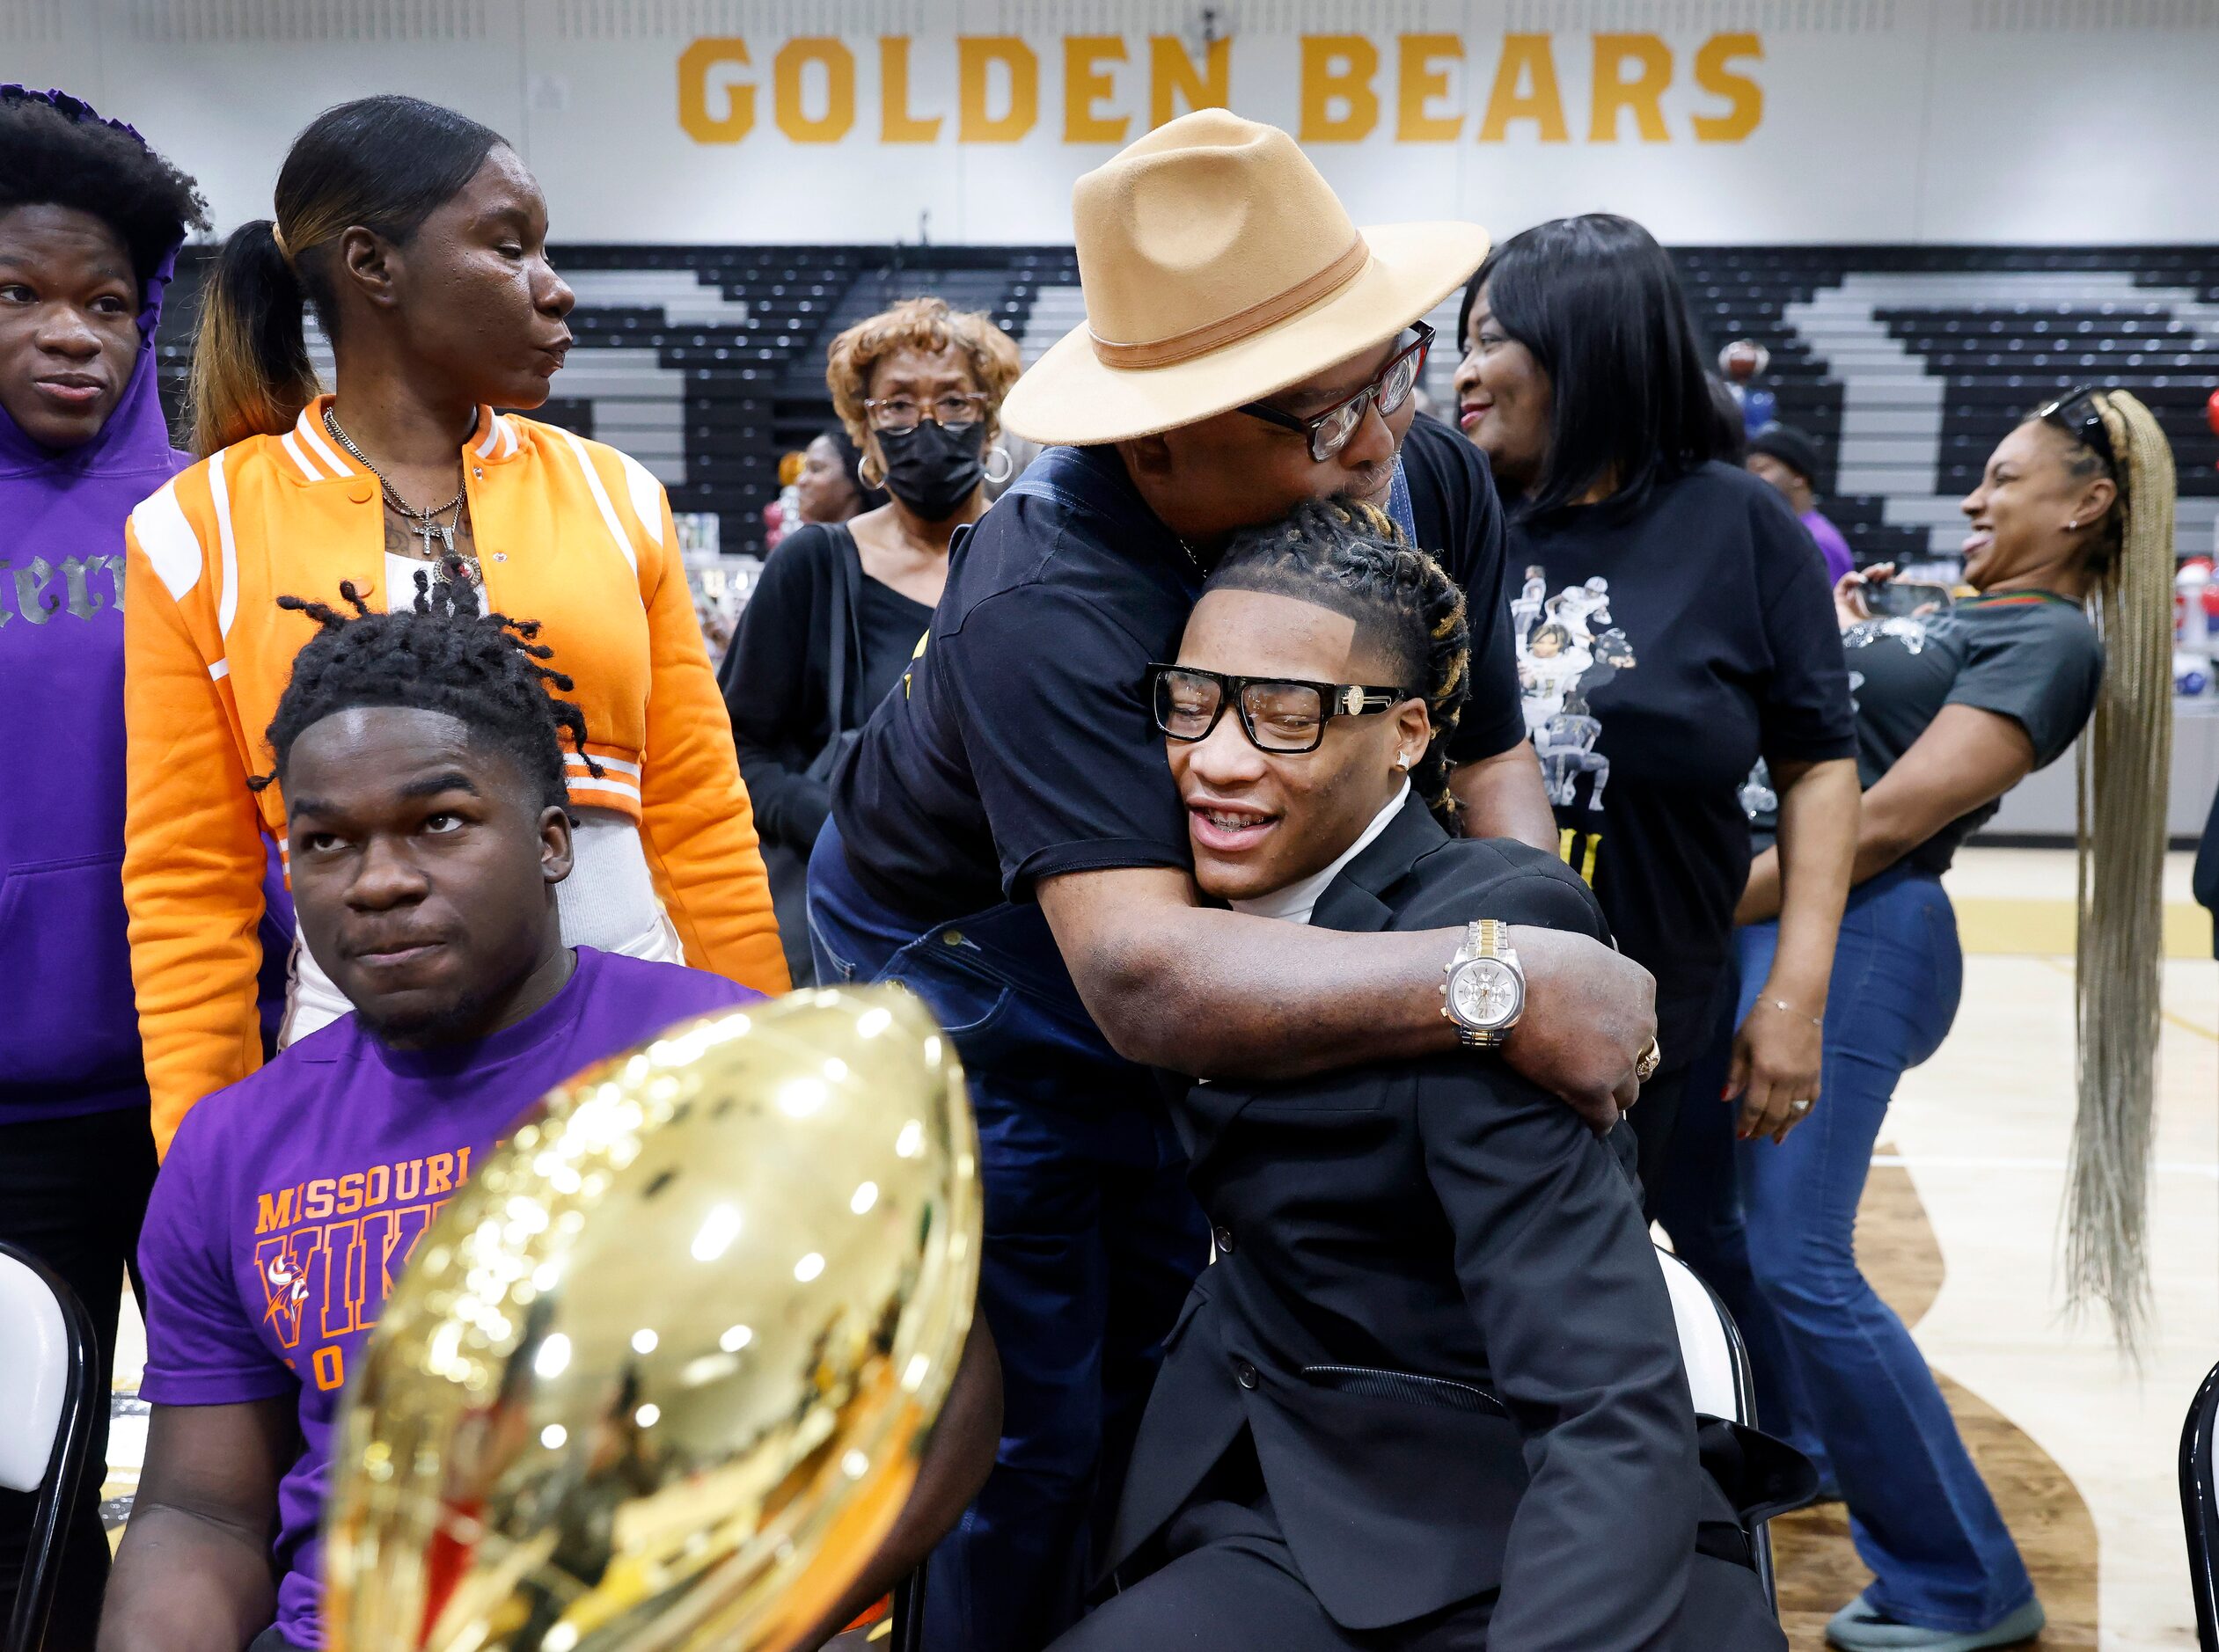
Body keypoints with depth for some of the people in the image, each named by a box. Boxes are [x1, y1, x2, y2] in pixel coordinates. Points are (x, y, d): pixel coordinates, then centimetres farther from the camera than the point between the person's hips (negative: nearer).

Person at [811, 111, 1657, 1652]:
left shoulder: (1434, 482, -19)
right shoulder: (1049, 607, -40)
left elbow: (1490, 752, -9)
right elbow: (1147, 979, -49)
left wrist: (1550, 949, -28)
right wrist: (1497, 981, -51)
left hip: (1189, 943, 6)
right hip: (962, 988, -6)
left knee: (1158, 1360, 21)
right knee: (1031, 1431, 5)